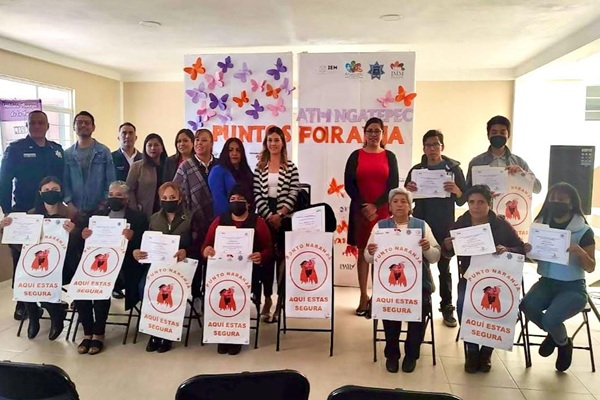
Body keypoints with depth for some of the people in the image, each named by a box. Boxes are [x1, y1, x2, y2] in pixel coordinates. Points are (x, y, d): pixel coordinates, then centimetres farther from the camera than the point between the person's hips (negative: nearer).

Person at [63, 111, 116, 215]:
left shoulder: (104, 151, 2)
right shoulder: (67, 154, 7)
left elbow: (110, 182, 0)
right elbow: (65, 182, 5)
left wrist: (104, 205, -6)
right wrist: (70, 204, -6)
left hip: (99, 209, -1)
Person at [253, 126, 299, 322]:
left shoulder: (290, 167, 2)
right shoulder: (260, 167, 7)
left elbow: (294, 193, -5)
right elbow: (257, 194, 1)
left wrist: (280, 214, -13)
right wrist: (269, 215, -9)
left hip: (284, 217, -1)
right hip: (264, 216, 2)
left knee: (283, 257, 1)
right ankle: (267, 299, 12)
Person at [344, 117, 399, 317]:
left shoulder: (389, 156, 6)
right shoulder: (356, 156, 5)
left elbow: (393, 186, -1)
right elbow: (348, 184, -1)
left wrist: (375, 206, -13)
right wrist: (364, 206, -12)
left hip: (383, 211, 0)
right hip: (360, 210, 0)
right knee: (363, 253, 4)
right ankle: (364, 298, 9)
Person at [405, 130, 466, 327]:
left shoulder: (454, 168, 1)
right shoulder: (416, 169, 5)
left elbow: (462, 201, 0)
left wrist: (457, 191, -21)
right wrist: (407, 190, -16)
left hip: (444, 227, -1)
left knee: (444, 267, 5)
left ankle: (447, 308, 13)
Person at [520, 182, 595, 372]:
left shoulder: (584, 231, -8)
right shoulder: (541, 226, 3)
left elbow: (591, 268, -7)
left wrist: (580, 252, -28)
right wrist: (527, 250, -15)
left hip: (573, 287, -3)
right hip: (547, 282, 4)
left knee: (550, 319, -27)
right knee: (526, 306, -27)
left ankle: (564, 343, 12)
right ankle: (553, 333, 8)